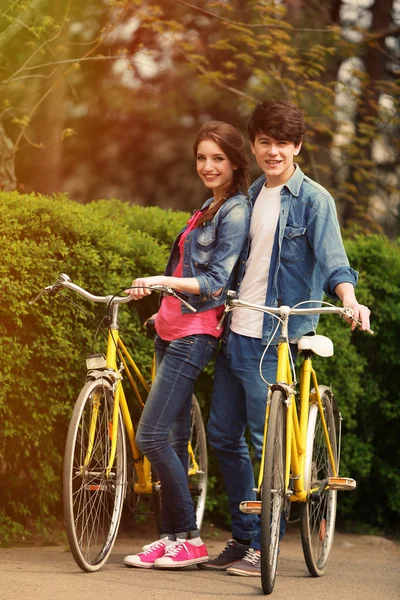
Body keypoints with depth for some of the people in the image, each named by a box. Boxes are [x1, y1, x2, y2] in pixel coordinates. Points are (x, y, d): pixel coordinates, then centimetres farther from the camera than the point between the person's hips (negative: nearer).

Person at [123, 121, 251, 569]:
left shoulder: (235, 211, -10)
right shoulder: (207, 210, 18)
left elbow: (216, 282, -18)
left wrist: (162, 281, -27)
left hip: (194, 333, -9)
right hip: (172, 328, 9)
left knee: (151, 435, -13)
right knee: (173, 438, 8)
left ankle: (190, 540, -7)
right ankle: (171, 537, 11)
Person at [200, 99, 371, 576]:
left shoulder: (313, 200, -7)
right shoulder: (252, 196, 14)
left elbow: (332, 258, -18)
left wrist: (349, 299, -39)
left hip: (272, 339, -7)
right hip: (235, 333, 7)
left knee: (268, 442, -4)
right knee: (223, 435, 11)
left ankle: (265, 547, 5)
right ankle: (243, 537, 22)